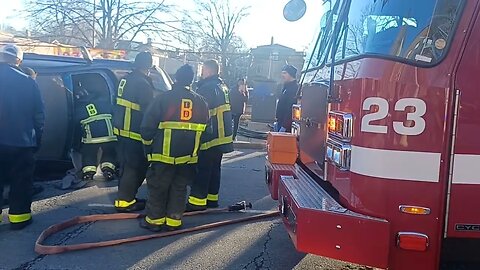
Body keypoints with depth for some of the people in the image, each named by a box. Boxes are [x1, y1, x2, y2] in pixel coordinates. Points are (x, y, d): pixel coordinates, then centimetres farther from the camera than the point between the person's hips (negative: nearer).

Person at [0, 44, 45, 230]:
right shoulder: (28, 82, -6)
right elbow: (39, 115, -2)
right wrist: (37, 139, 8)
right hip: (21, 141, -1)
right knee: (21, 180, 9)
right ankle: (18, 215, 13)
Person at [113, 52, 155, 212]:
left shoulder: (125, 80, 11)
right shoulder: (143, 84, -18)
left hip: (122, 129, 9)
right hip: (135, 132, -9)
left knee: (127, 165, 17)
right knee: (135, 166, -1)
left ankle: (126, 197, 27)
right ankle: (124, 201, 4)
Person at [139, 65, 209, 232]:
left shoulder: (163, 98, -7)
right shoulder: (201, 102, 5)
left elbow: (148, 126, -6)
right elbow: (204, 129, 10)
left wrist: (148, 145, 9)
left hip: (164, 154, -3)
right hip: (188, 156, 3)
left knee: (158, 187, 9)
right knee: (179, 188, 14)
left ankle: (154, 220, 16)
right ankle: (174, 220, 18)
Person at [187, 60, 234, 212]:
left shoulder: (207, 88, -16)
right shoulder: (222, 87, 16)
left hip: (209, 137, -10)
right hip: (221, 136, 10)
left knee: (202, 169, -5)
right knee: (214, 168, 15)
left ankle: (197, 201, -2)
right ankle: (211, 198, 23)